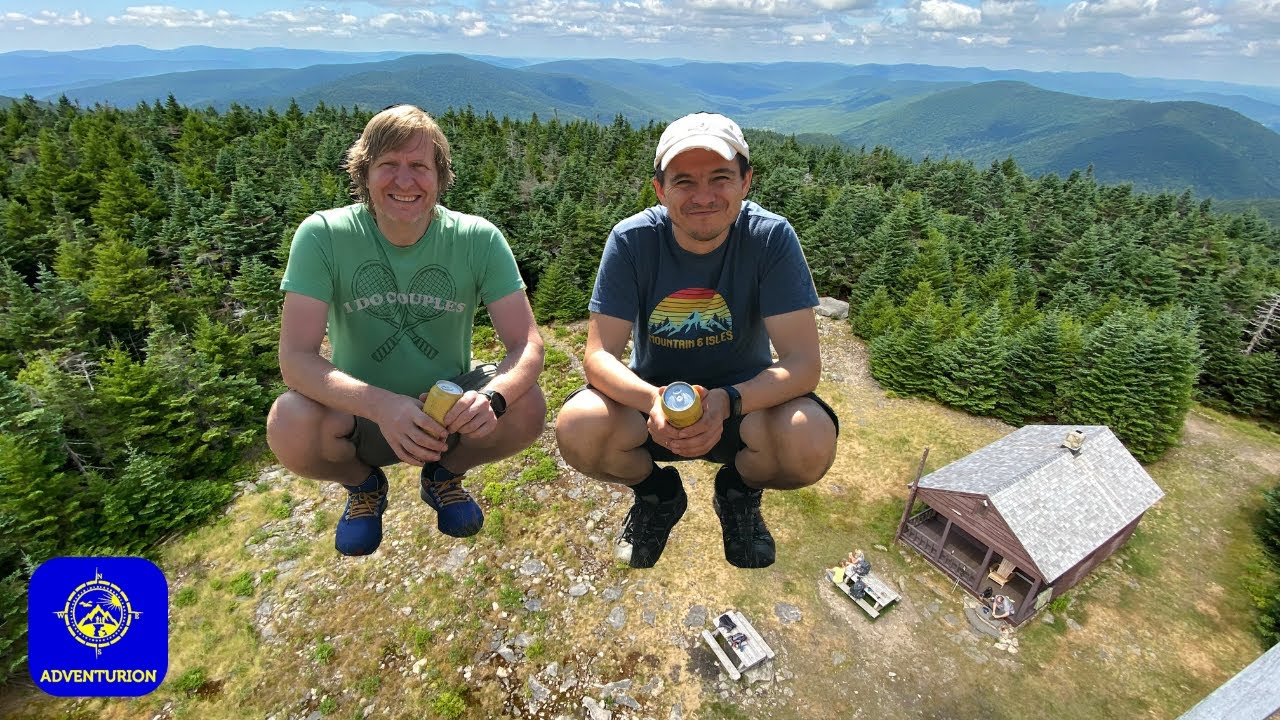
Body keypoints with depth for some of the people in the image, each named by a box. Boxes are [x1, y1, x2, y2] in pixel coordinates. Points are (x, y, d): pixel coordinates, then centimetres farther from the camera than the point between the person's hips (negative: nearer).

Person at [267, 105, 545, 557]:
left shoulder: (478, 239, -14)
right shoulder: (322, 236, -15)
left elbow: (527, 345, -17)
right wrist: (382, 405, -40)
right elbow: (296, 358, -21)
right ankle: (363, 485, 8)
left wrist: (491, 397, -39)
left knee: (527, 408, -26)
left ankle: (443, 475, 9)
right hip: (359, 413, 0)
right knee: (289, 425, -31)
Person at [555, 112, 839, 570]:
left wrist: (726, 401, -37)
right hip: (650, 395, 1)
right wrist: (653, 400, -38)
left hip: (745, 399, 0)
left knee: (812, 442, -31)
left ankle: (739, 493, 9)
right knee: (576, 430, -28)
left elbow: (804, 361, -19)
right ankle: (658, 494, 8)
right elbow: (599, 355, -17)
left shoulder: (771, 237, -16)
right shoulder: (631, 240, -14)